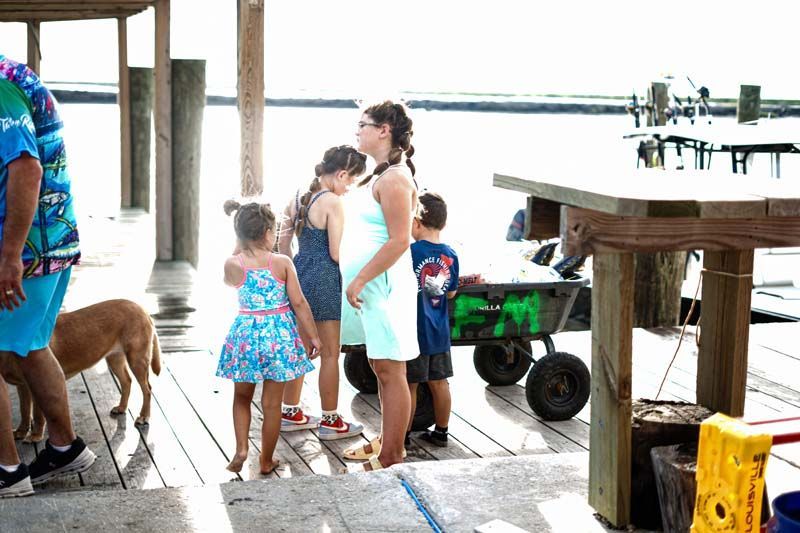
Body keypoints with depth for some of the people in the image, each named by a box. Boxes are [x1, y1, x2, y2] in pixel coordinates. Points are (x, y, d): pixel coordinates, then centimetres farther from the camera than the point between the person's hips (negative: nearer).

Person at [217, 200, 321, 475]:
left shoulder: (233, 264, -6)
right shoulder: (282, 262, -9)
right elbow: (298, 303, -8)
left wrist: (240, 245, 11)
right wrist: (313, 336, 1)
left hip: (245, 333, 1)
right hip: (279, 335, -1)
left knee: (242, 396, 22)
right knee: (272, 403, 9)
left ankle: (241, 448, 9)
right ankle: (266, 461, 18)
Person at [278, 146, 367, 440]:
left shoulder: (297, 199, 9)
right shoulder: (333, 203, -14)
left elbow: (283, 244, 13)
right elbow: (337, 254, -16)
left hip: (299, 275, 8)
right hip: (324, 280, -8)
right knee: (330, 354, 3)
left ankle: (290, 413, 26)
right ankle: (330, 421, 10)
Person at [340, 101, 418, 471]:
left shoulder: (394, 179, -16)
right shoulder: (382, 174, 15)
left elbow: (399, 240, -23)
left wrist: (359, 280, -19)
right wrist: (357, 280, 18)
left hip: (383, 285, -10)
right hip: (371, 287, 10)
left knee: (390, 372, -4)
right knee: (382, 370, 17)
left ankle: (391, 460, 2)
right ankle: (384, 442, 28)